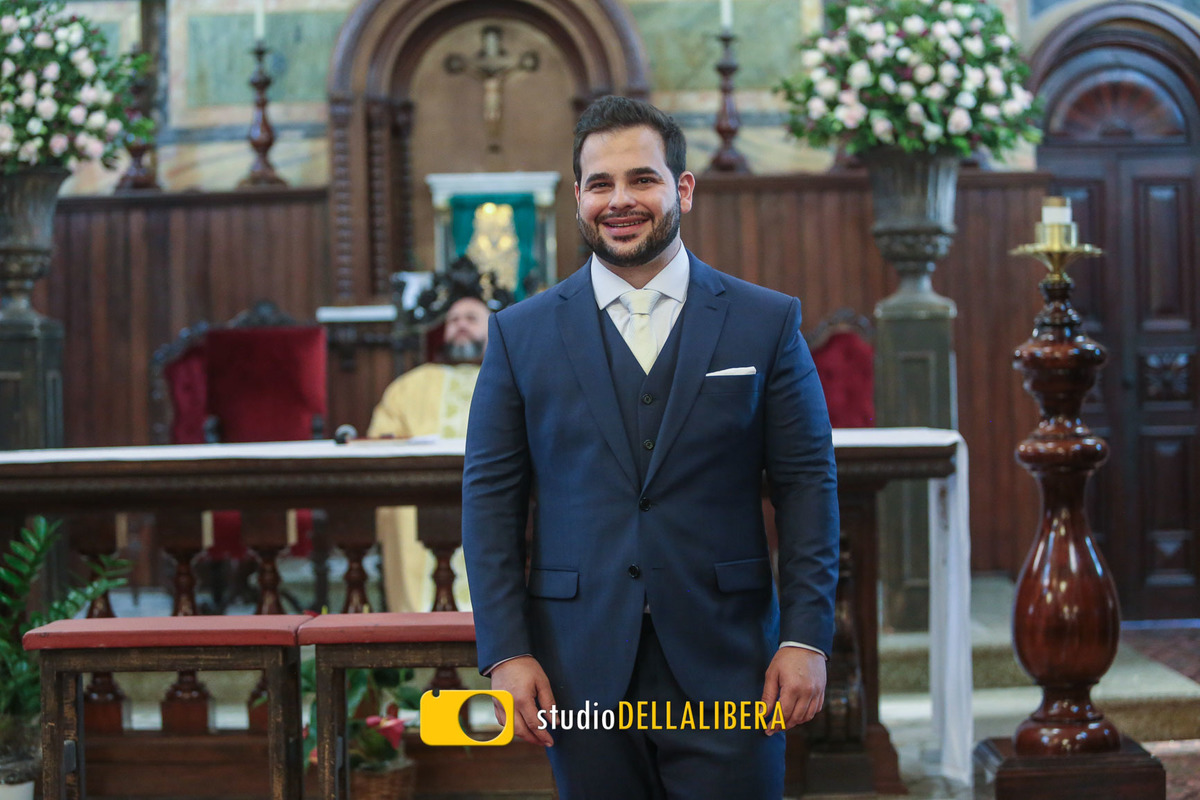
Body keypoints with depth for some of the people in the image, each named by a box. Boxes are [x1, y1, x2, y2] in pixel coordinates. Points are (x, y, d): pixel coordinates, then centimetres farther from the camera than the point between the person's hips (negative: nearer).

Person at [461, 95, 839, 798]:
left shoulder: (768, 323, 4)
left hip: (724, 663, -1)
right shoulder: (522, 333, 6)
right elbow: (490, 496, 5)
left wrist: (807, 637, -5)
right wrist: (505, 652, -3)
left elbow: (807, 483, 3)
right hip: (583, 672, 1)